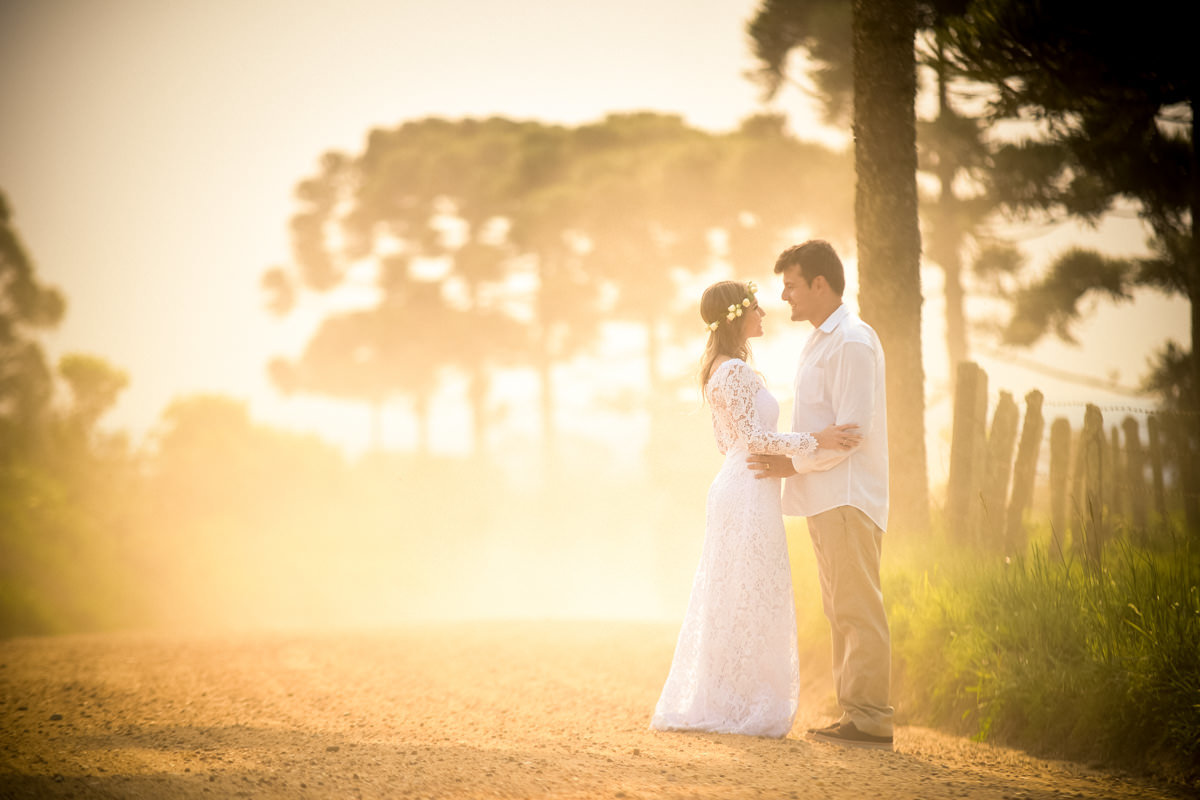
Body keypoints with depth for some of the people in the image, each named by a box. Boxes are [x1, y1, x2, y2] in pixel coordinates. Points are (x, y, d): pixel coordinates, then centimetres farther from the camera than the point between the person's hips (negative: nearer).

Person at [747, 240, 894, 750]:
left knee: (857, 608, -9)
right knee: (840, 610, 12)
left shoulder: (852, 342, -13)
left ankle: (870, 719, -7)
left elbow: (853, 429, -19)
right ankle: (853, 713, 16)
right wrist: (789, 461, 13)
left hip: (847, 496, -10)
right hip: (825, 497, 10)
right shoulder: (819, 342, 19)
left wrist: (793, 463, -13)